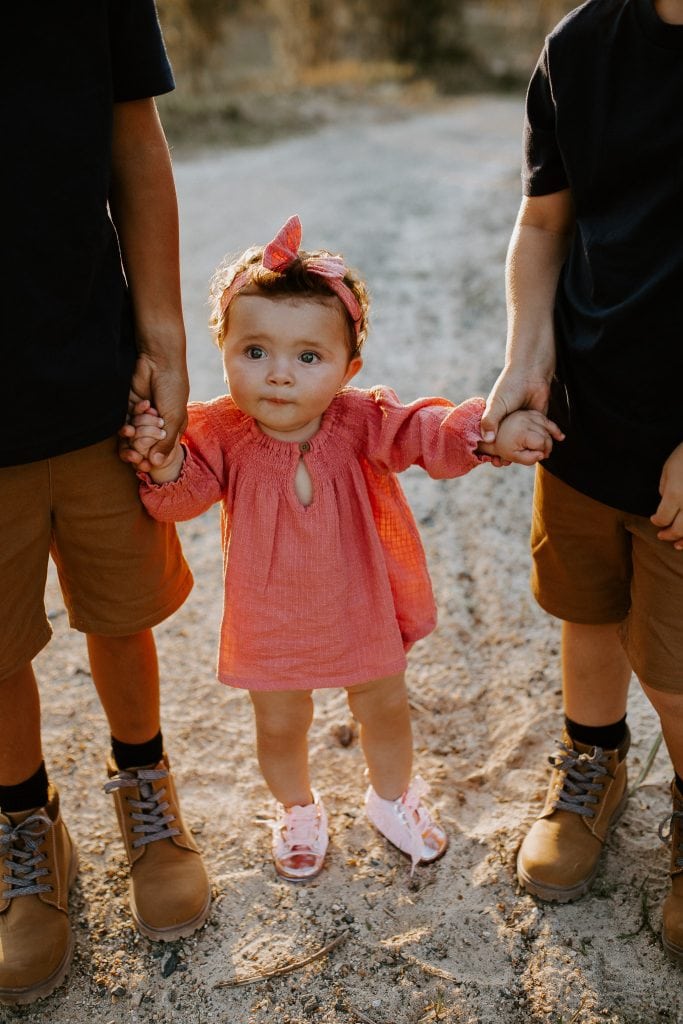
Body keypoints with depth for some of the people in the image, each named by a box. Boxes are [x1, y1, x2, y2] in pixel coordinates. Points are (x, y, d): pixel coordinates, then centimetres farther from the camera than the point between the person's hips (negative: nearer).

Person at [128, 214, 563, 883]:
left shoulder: (363, 421, -18)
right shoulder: (220, 433, -17)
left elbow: (430, 435, -23)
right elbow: (184, 498, -17)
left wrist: (492, 435, -41)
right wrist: (167, 464, -39)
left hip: (363, 613, 1)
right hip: (271, 622, 0)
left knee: (384, 709, 22)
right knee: (280, 726, 19)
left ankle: (392, 796, 53)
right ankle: (297, 809, 51)